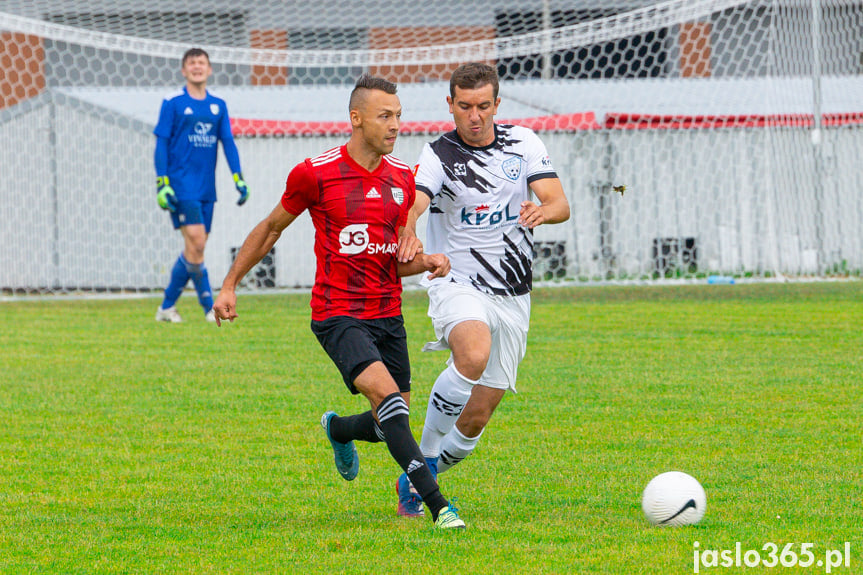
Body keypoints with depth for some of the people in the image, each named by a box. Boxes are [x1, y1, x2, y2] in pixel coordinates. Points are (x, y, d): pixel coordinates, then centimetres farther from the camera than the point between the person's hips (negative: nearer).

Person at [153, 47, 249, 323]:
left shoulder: (218, 106, 12)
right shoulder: (173, 103, -1)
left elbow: (228, 143, 13)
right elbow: (161, 144, -3)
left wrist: (239, 179, 2)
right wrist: (162, 183, -10)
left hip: (206, 188, 5)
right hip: (181, 184, -5)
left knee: (194, 249, 4)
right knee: (196, 243, -16)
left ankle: (167, 306, 15)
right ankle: (209, 307, -8)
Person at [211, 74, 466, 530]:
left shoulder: (401, 178, 7)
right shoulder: (316, 174, -8)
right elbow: (271, 228, 8)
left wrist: (427, 261, -7)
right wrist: (229, 285, 8)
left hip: (388, 315, 6)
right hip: (338, 315, -6)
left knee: (392, 423, 10)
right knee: (388, 397, -25)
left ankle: (339, 430, 46)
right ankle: (437, 505, -28)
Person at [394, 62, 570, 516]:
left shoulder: (523, 143, 3)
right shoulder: (438, 155, -7)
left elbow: (560, 203, -5)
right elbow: (411, 204, -26)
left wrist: (543, 210, -30)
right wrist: (408, 232, -50)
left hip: (512, 297, 4)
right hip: (458, 286, -4)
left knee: (475, 420, 2)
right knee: (475, 355, -36)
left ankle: (417, 479, 27)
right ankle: (424, 453, -19)